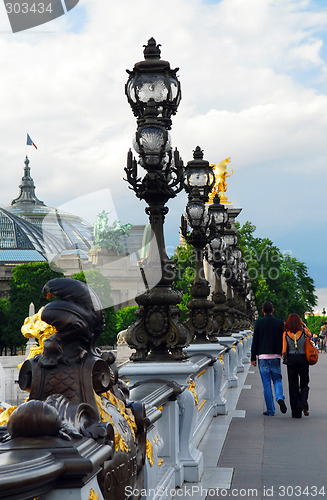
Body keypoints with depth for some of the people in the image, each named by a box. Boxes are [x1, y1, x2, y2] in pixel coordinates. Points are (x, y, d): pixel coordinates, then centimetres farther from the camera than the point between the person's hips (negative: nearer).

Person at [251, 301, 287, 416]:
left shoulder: (259, 322, -3)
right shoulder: (279, 322, 1)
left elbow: (255, 341, -3)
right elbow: (283, 340, 4)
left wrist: (253, 358, 2)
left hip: (263, 356, -1)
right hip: (276, 356, 1)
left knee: (266, 384, 4)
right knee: (277, 379, 14)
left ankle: (270, 410, 5)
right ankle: (280, 398, -14)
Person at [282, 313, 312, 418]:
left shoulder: (286, 333, -6)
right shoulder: (303, 332, -6)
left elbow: (284, 350, -7)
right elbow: (310, 334, 19)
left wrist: (285, 359, 9)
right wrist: (303, 324, 14)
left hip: (291, 359, 0)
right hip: (303, 358, 0)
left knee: (293, 386, 7)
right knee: (304, 384, 15)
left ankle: (296, 412, 7)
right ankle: (303, 404, -10)